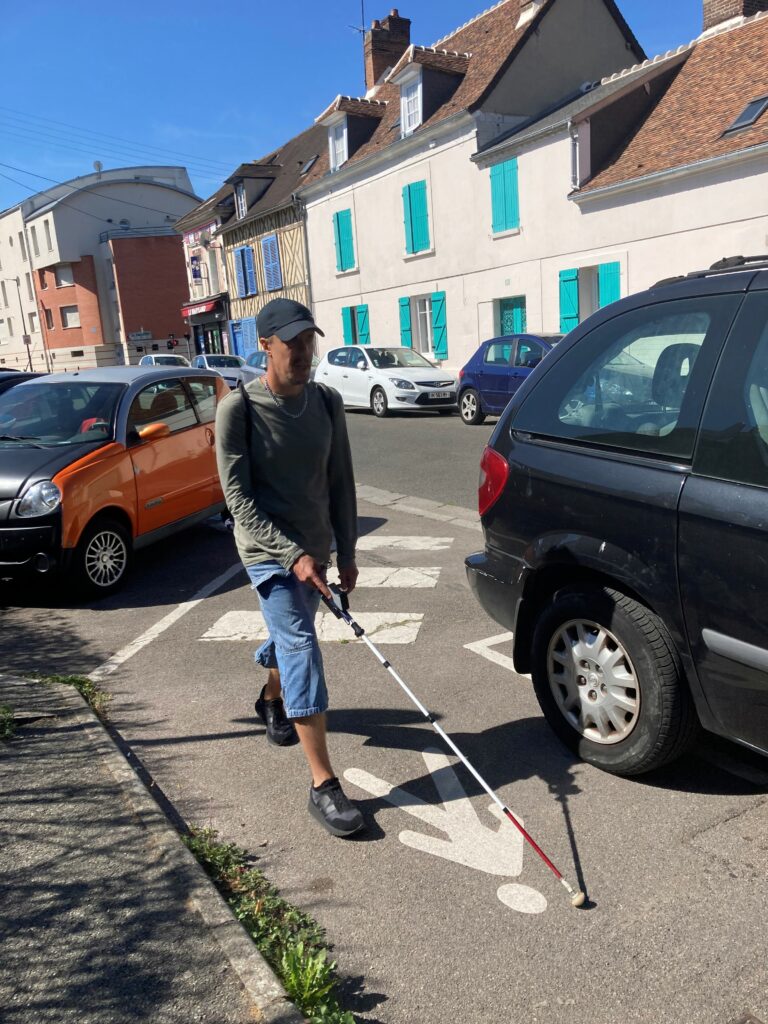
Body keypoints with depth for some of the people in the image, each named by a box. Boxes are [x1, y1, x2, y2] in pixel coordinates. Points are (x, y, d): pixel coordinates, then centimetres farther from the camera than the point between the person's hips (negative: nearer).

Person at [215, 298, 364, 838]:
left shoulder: (327, 402, 0)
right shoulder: (239, 408, -14)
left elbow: (341, 483, 5)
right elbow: (240, 498, -15)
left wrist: (347, 552, 3)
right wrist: (292, 555, -21)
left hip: (315, 550, 5)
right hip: (269, 552, -5)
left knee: (290, 636, 22)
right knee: (302, 650, -12)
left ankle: (272, 701, 55)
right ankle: (324, 785, -6)